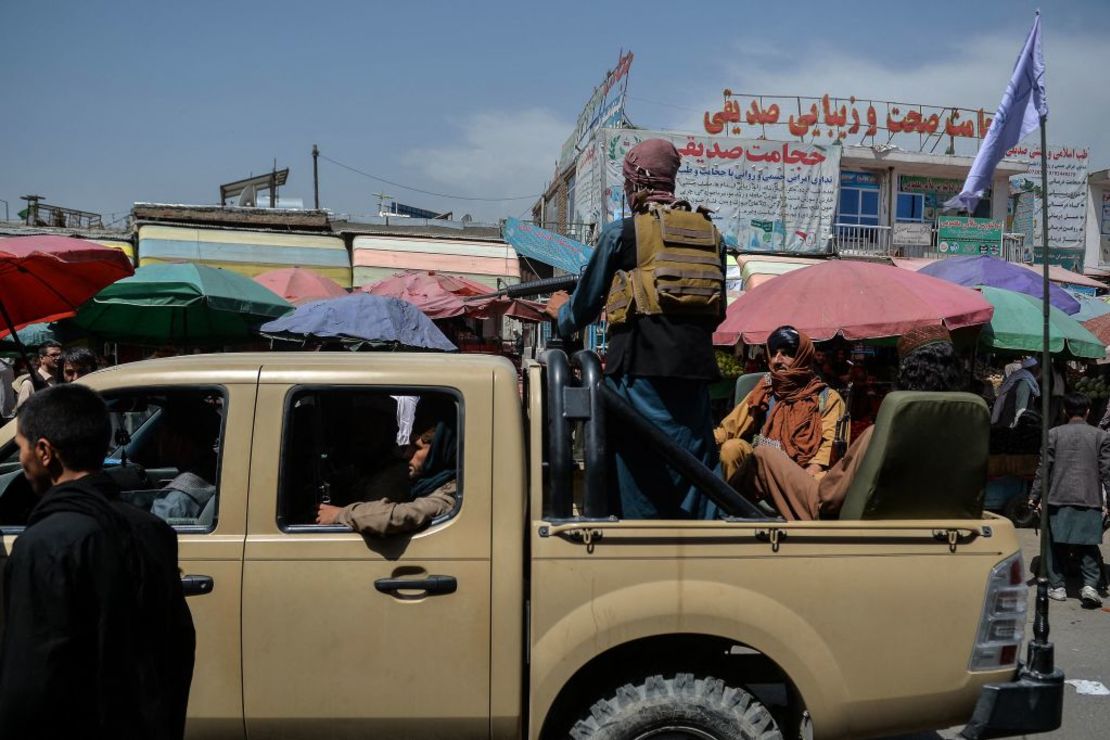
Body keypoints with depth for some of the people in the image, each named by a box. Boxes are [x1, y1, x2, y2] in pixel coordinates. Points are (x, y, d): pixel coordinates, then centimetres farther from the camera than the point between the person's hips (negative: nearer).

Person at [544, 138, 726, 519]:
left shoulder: (622, 232, 2)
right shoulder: (710, 232, 15)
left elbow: (586, 303, 10)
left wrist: (561, 313, 32)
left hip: (641, 364, -4)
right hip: (695, 364, 4)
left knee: (640, 471, 2)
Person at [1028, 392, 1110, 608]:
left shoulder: (1054, 434, 2)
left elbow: (1044, 468, 2)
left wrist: (1035, 496, 7)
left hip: (1059, 498, 0)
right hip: (1090, 500, 0)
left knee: (1057, 544, 8)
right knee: (1089, 546, 6)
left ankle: (1057, 586, 10)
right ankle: (1090, 585, -7)